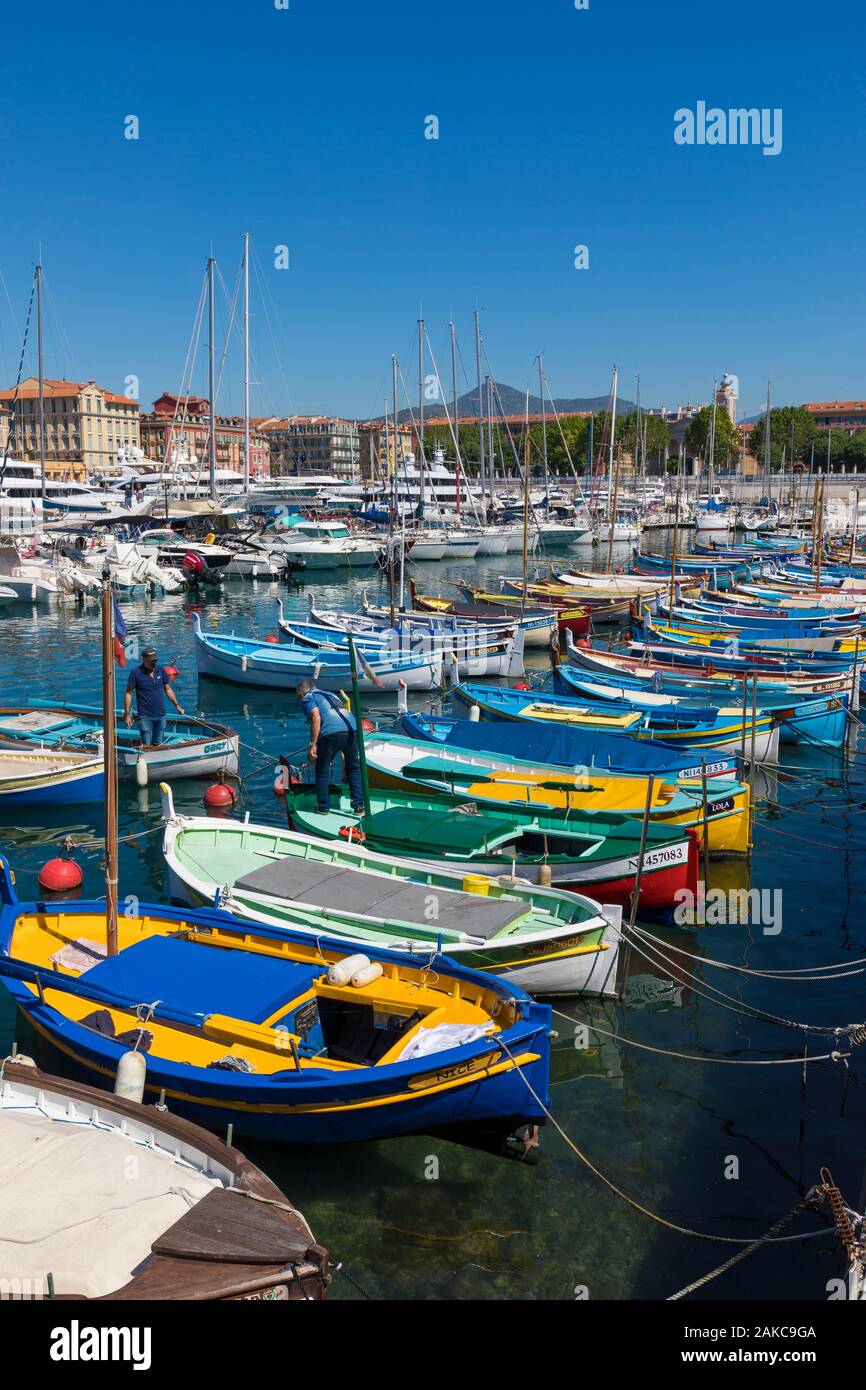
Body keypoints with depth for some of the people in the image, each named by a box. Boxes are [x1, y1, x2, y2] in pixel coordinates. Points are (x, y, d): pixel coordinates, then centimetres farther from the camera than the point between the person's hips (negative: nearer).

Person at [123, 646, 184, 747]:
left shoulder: (161, 670, 6)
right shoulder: (136, 673, -7)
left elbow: (168, 689, 15)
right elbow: (129, 693, -5)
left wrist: (177, 705, 10)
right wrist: (127, 714, -9)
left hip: (161, 715, 4)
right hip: (145, 716, -4)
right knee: (147, 746, -5)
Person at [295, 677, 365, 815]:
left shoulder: (307, 698, 14)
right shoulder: (330, 694, 35)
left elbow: (316, 718, -6)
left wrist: (313, 744, -5)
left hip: (331, 732, -6)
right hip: (353, 729, 6)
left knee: (322, 770, 14)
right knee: (354, 768, 22)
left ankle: (323, 807, 21)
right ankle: (359, 806, 19)